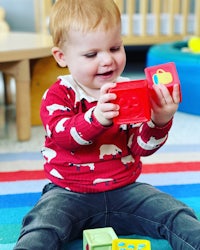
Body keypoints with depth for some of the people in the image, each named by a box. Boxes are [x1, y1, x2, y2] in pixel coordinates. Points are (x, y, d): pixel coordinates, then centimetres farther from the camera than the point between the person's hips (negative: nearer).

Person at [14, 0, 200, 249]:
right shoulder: (58, 94, -4)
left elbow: (141, 146, -2)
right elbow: (63, 134, -23)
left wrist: (160, 122, -25)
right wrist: (96, 118, -45)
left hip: (125, 189, 2)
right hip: (69, 193, -2)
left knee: (178, 215, -14)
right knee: (41, 227, -29)